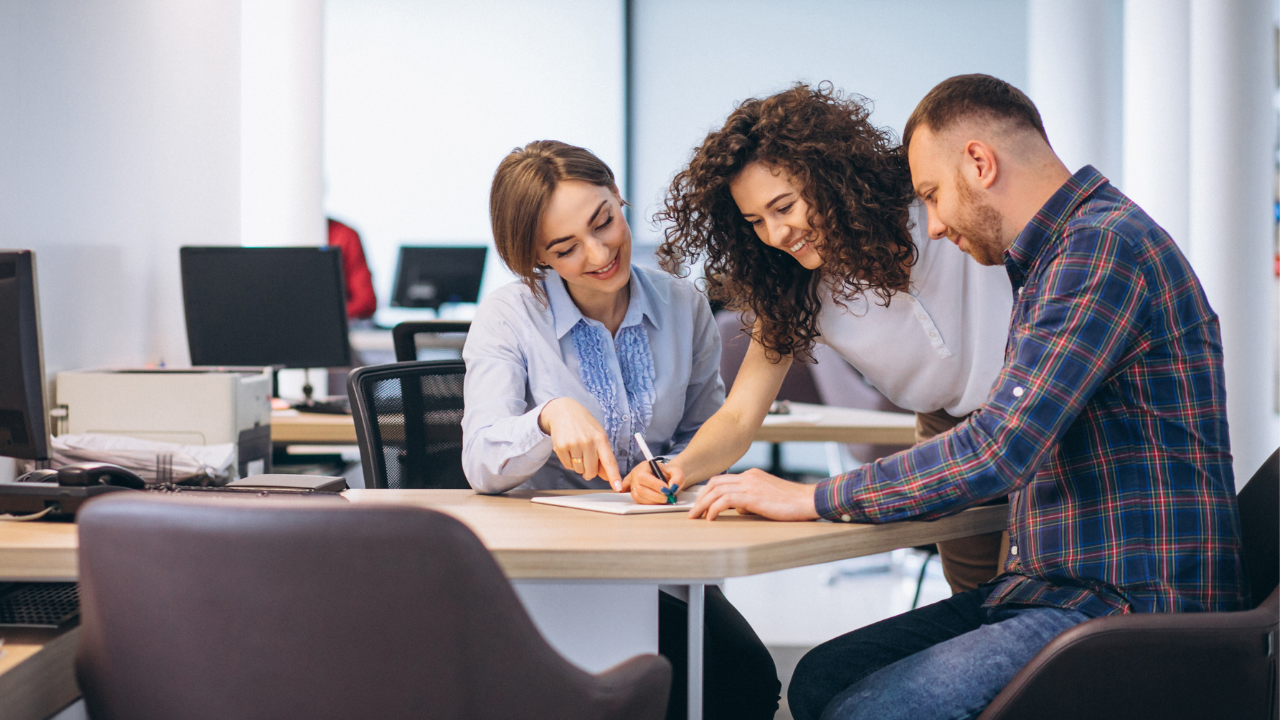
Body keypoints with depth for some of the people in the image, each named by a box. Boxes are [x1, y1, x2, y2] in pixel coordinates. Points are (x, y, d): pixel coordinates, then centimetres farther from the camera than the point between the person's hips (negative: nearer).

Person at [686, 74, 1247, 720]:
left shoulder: (1104, 244, -15)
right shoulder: (1059, 256, 20)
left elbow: (997, 451, -23)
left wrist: (812, 498, -14)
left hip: (1130, 608, -10)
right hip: (1059, 587, 10)